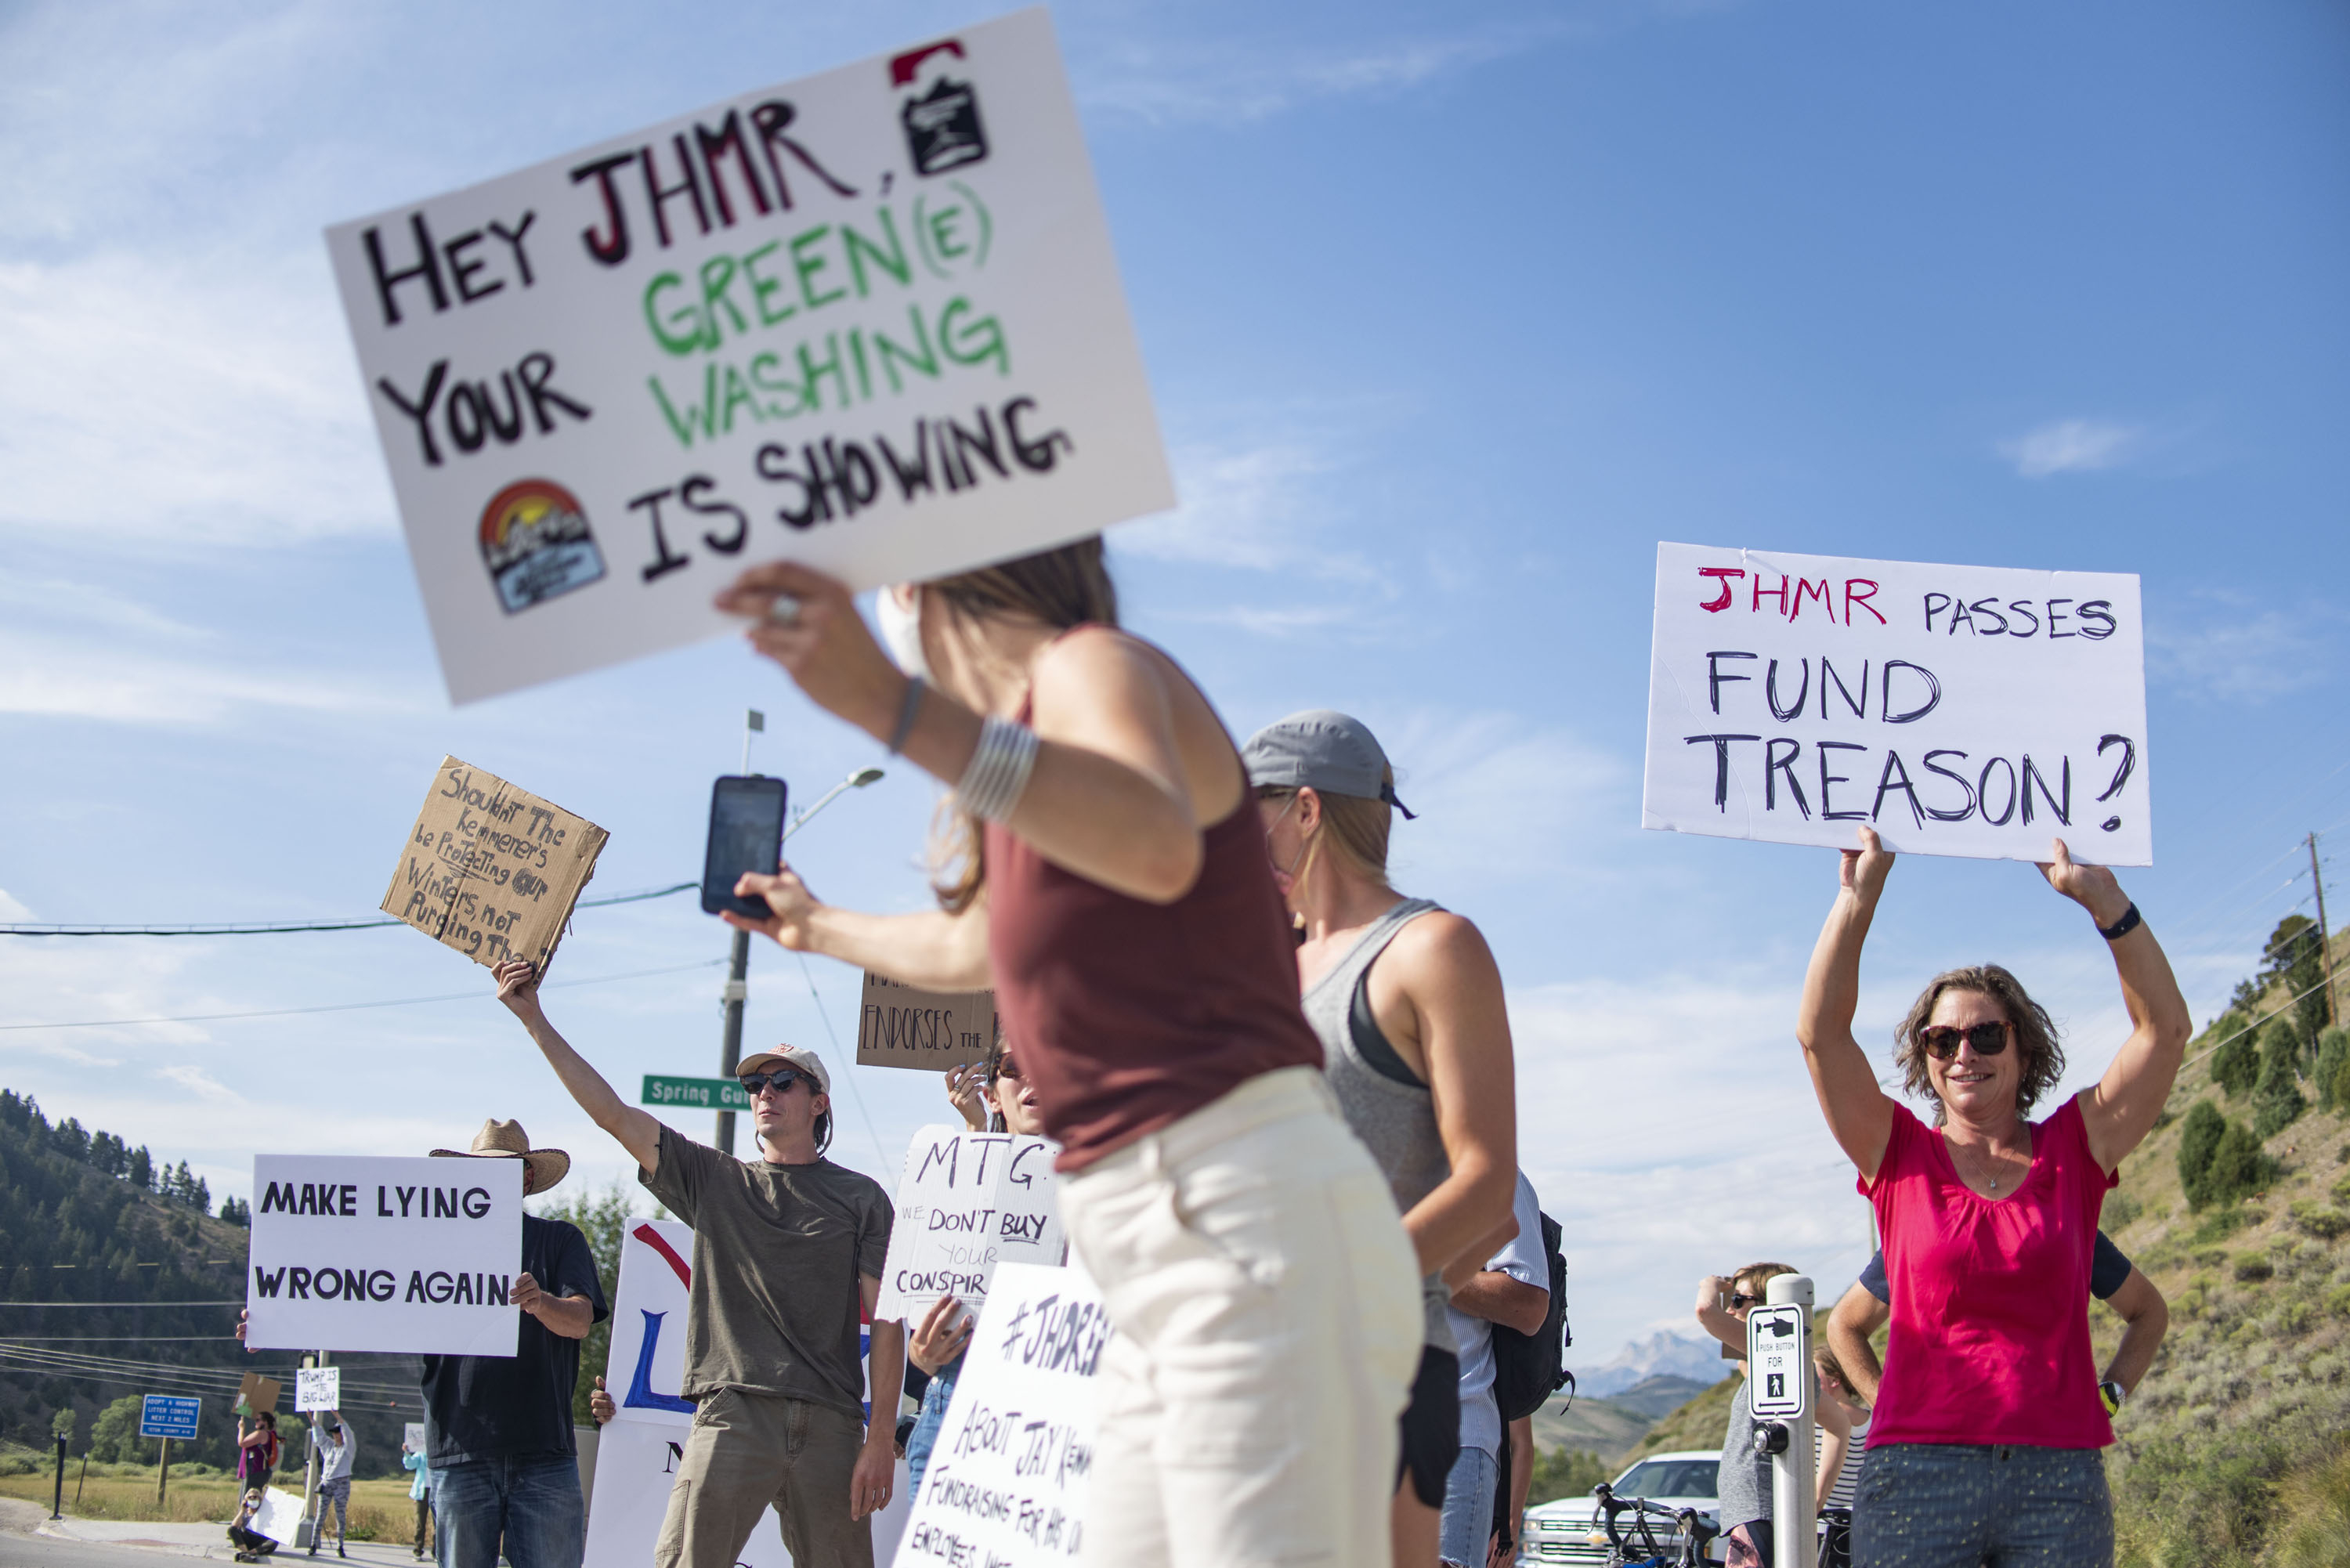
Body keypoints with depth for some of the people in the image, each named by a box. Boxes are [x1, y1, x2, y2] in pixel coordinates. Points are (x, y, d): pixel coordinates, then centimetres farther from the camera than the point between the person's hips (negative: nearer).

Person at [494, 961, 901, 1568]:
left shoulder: (860, 1197, 10)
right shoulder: (713, 1179, 15)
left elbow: (887, 1321, 5)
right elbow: (610, 1112, 10)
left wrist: (882, 1437, -4)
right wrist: (534, 1020, 3)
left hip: (830, 1426, 0)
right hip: (731, 1413, 0)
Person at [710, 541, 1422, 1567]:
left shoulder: (1091, 666, -6)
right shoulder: (1033, 721, 23)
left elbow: (1158, 849, -32)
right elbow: (971, 948, 43)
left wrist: (895, 705, -42)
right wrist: (818, 928, 61)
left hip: (1246, 1223, -10)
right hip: (1166, 1256, 10)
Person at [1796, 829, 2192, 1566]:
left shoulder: (2073, 1150, 10)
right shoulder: (1901, 1155, 8)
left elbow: (2165, 1028, 2)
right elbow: (1820, 1032, -3)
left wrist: (2101, 898, -7)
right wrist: (1859, 895, -9)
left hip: (2060, 1477, 1)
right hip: (1917, 1472, -1)